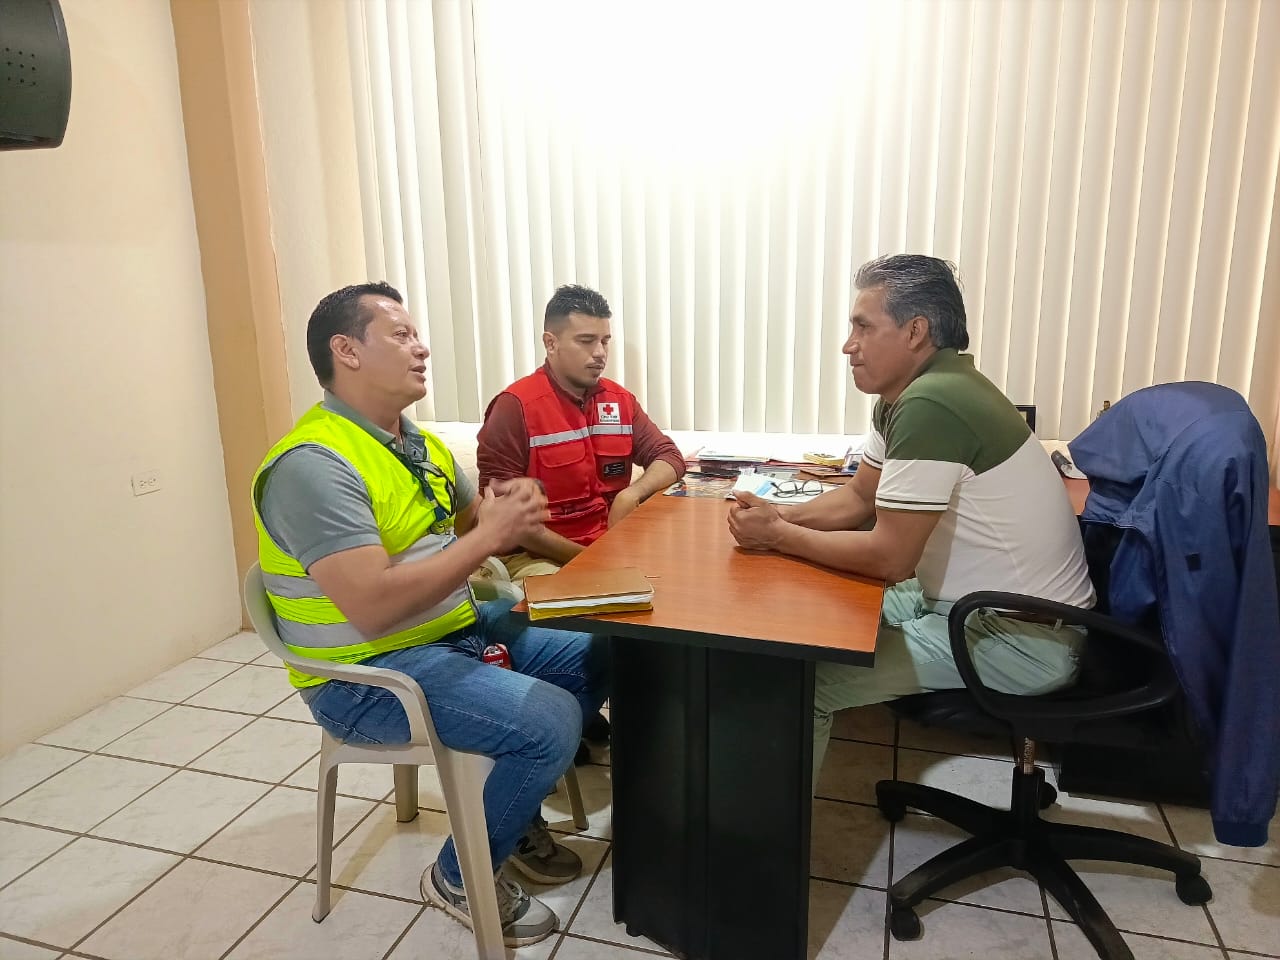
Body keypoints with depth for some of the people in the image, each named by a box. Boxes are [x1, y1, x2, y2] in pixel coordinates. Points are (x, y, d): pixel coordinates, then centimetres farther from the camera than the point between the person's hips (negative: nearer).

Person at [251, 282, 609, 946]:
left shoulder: (420, 444, 8)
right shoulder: (315, 464, -22)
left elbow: (472, 527, 17)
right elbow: (373, 609, -30)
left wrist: (507, 513, -7)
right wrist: (487, 536, -23)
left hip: (459, 630, 10)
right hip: (368, 674, -9)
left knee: (597, 658, 10)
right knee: (551, 722, -24)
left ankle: (516, 810, 25)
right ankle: (461, 876, 3)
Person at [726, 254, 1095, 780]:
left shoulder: (930, 406, -27)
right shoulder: (904, 393, 4)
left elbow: (889, 558, -25)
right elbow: (860, 495, 12)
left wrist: (777, 535, -14)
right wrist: (780, 515, -5)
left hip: (1022, 638, -10)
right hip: (974, 598, 10)